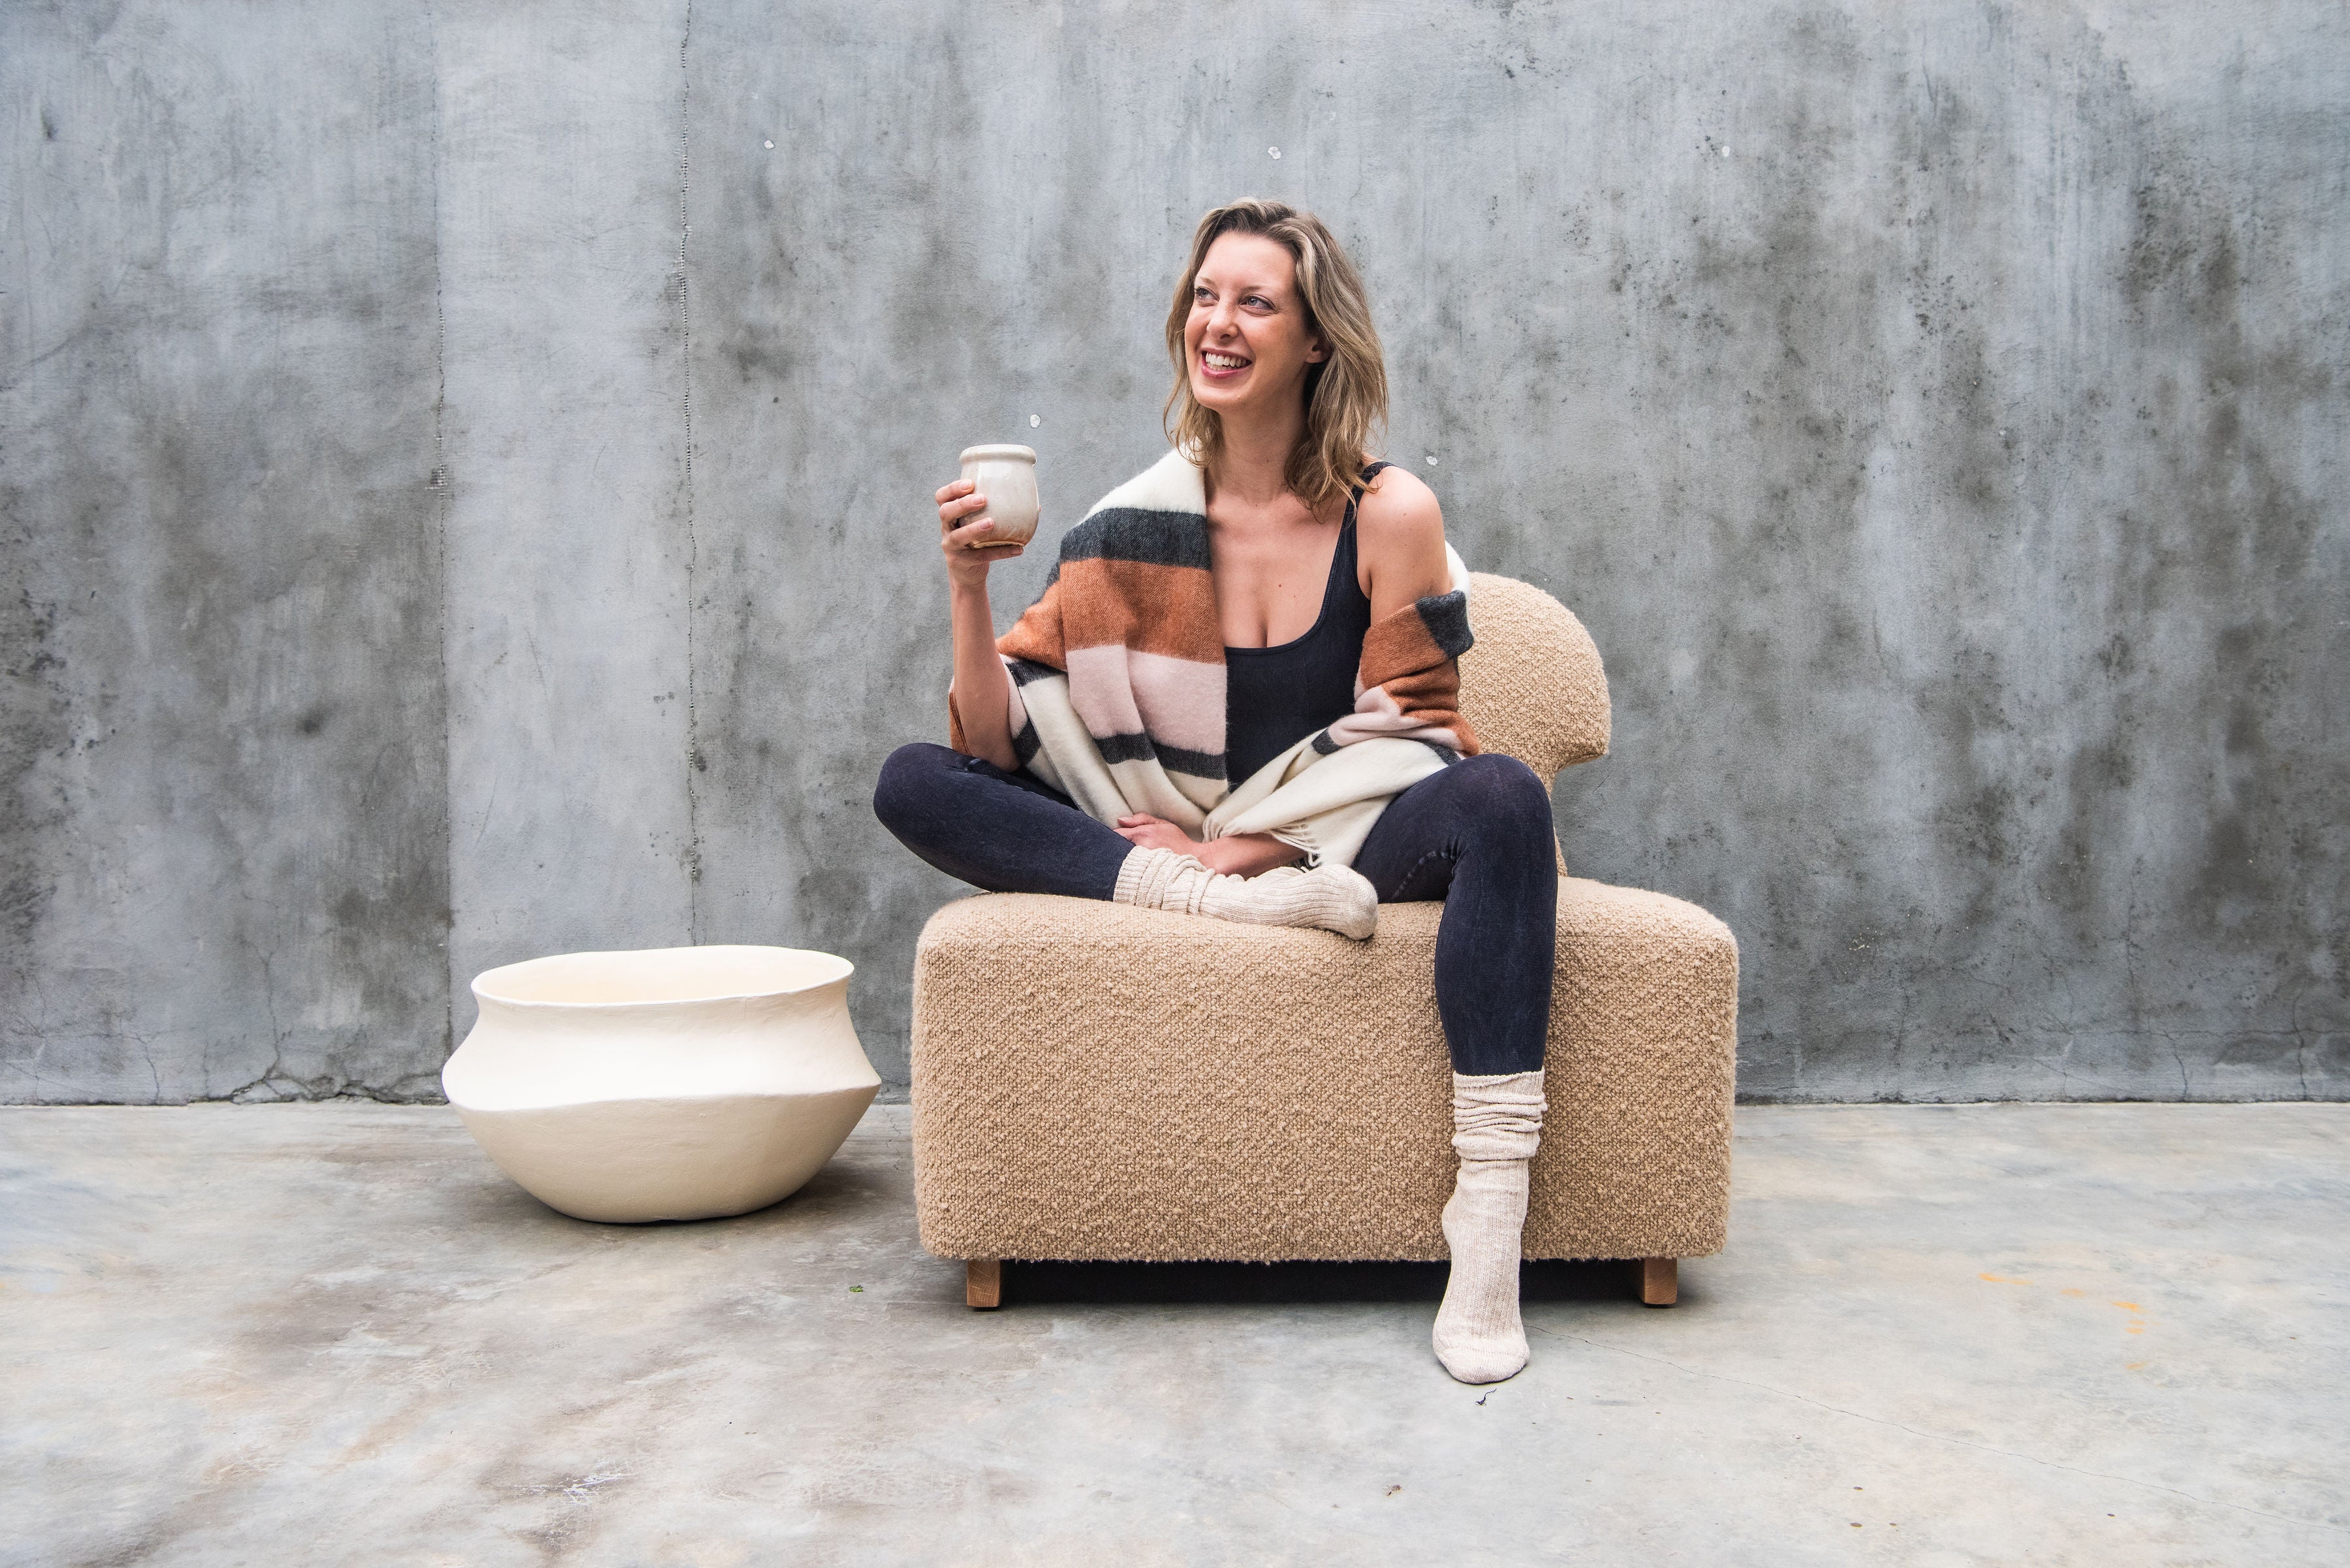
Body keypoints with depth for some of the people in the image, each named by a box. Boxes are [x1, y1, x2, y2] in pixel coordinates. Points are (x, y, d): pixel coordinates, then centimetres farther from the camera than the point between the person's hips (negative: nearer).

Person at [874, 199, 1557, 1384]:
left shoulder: (1389, 515, -2)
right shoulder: (1141, 524, 2)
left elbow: (1408, 746, -4)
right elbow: (997, 745, 1)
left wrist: (1247, 842, -15)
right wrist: (969, 586, -15)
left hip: (1336, 853, -2)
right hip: (1170, 853, 2)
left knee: (1502, 800, -33)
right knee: (913, 784, -15)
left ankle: (1486, 1238, -36)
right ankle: (1233, 911, -28)